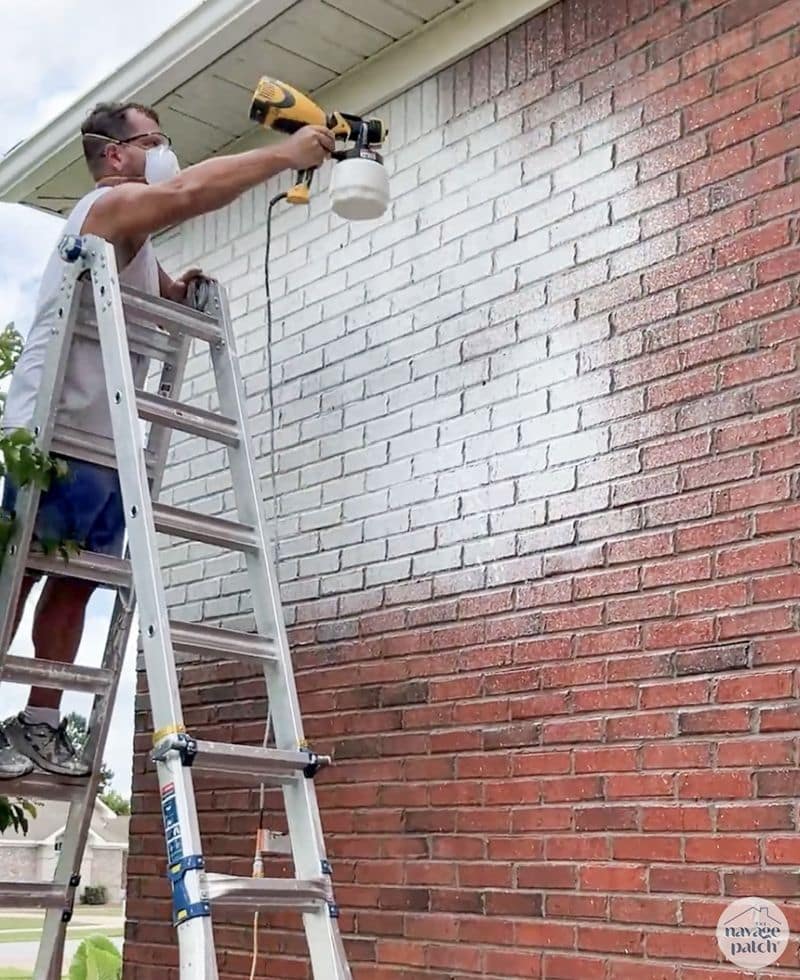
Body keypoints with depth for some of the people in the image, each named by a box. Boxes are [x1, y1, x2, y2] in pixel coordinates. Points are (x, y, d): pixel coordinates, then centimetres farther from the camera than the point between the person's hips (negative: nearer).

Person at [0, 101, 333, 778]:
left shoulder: (134, 238, 26)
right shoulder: (112, 203, -6)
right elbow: (190, 193, -23)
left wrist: (180, 289, 5)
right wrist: (287, 154, -17)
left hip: (104, 442, 9)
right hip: (57, 431, -9)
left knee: (74, 583, 5)